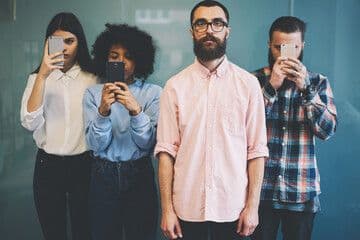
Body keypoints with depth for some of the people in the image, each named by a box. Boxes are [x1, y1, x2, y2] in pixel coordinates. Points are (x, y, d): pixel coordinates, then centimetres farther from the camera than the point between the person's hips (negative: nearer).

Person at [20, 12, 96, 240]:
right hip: (48, 165, 1)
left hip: (83, 164, -1)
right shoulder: (37, 77, 3)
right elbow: (30, 123, -12)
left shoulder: (92, 78, 0)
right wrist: (42, 75, -18)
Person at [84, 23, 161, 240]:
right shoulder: (93, 94, 0)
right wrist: (103, 111, -25)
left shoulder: (153, 93, -4)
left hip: (139, 175, -1)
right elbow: (96, 144, -8)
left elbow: (148, 142, -11)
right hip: (103, 175, 1)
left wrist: (136, 110, -27)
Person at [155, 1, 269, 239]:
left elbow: (256, 149, -2)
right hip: (187, 207, 0)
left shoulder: (248, 83, -2)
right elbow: (167, 150, -3)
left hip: (232, 208, 0)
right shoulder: (175, 86, -1)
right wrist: (167, 208, -5)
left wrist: (253, 205, -5)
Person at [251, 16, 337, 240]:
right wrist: (271, 86, -19)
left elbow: (327, 130, -7)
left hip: (302, 190, 1)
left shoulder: (318, 82, 3)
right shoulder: (255, 79, 0)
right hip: (262, 188, -1)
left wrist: (306, 88, -18)